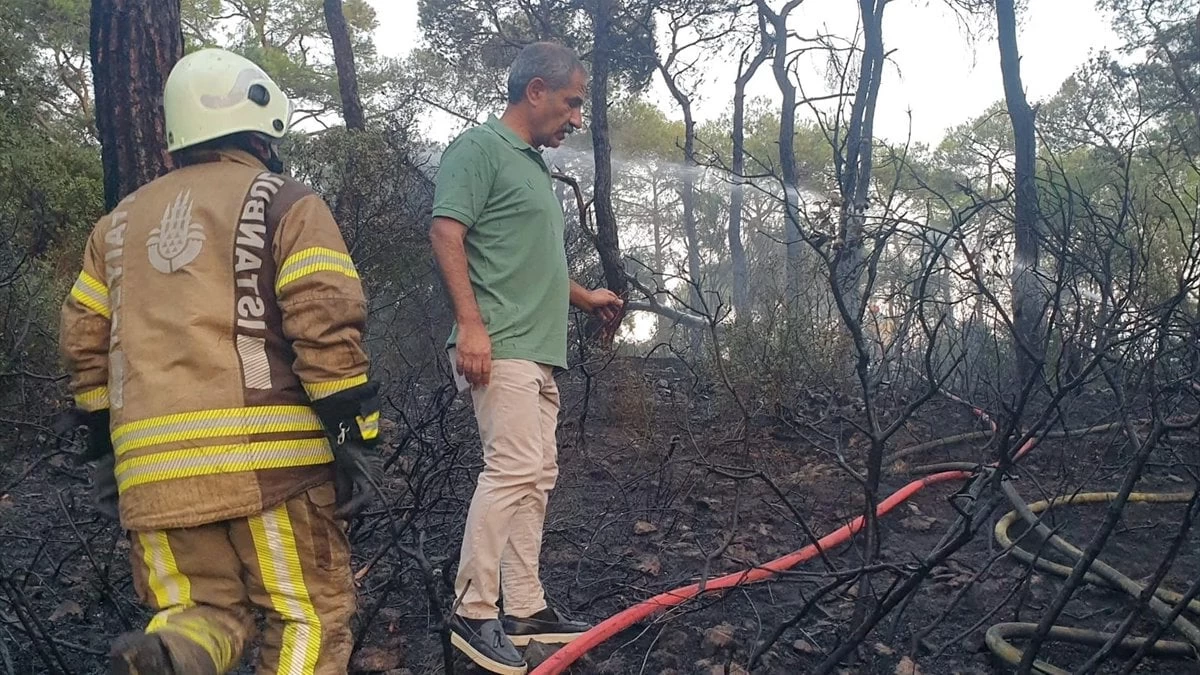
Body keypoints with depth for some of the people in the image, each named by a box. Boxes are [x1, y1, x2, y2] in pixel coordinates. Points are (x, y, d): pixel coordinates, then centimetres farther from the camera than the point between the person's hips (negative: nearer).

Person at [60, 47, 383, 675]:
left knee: (205, 607, 16)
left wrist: (103, 453, 25)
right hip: (267, 455, -4)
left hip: (152, 466, 5)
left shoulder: (120, 221, 19)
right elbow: (326, 325, -10)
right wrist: (356, 437, -8)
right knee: (308, 615, 7)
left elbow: (85, 345, 19)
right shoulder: (284, 202, 2)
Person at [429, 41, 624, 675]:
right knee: (513, 468, -15)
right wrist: (470, 322, -23)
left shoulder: (535, 166, 24)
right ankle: (474, 612, -4)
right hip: (499, 346, -10)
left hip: (539, 350, 10)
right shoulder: (478, 147, -4)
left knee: (536, 476, 9)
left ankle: (524, 609, 16)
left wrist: (585, 297, 35)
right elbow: (446, 232, -15)